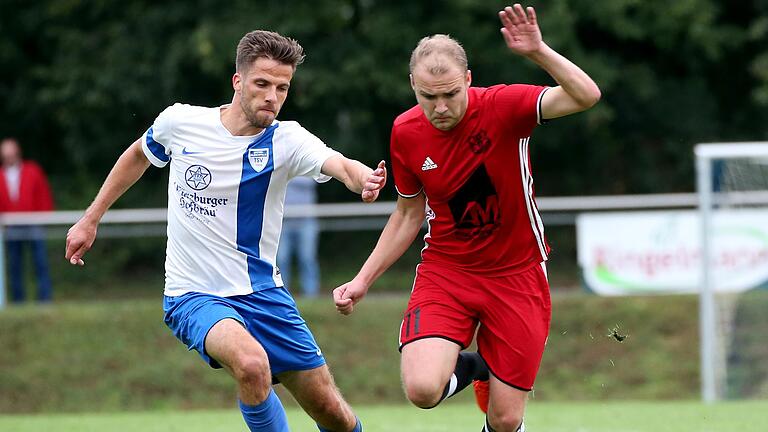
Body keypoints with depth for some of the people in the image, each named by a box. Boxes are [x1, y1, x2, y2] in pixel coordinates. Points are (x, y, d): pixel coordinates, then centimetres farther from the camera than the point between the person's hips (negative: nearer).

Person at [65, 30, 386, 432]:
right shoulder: (179, 122, -6)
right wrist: (90, 219, 20)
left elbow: (340, 164, -31)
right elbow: (138, 155, 17)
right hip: (193, 296, -2)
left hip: (262, 294, 2)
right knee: (251, 364, -34)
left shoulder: (286, 140, -10)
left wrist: (364, 179, -54)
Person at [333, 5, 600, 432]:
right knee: (422, 389, -23)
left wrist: (539, 52, -43)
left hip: (516, 273, -2)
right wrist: (364, 279, 8)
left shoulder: (502, 106, -16)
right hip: (445, 270, 2)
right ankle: (469, 366, 13)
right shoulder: (405, 133, -5)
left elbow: (587, 96, -31)